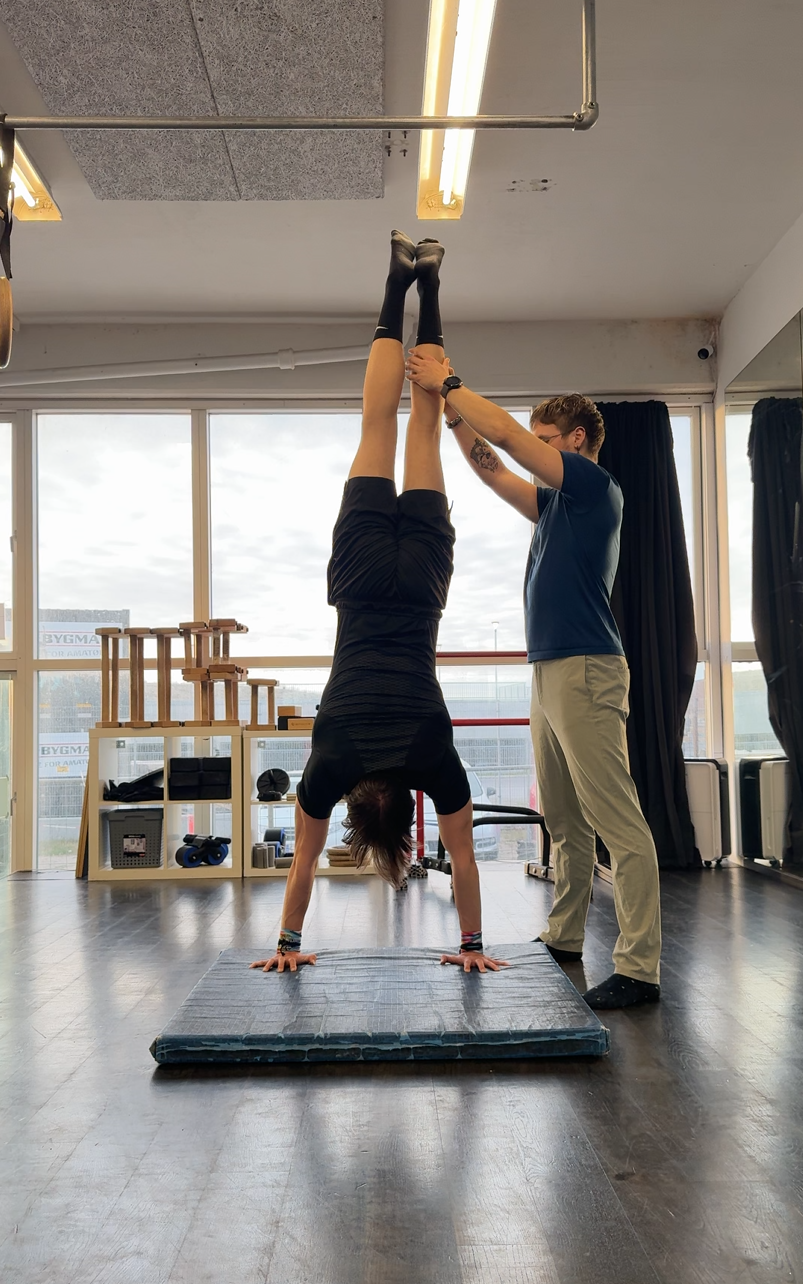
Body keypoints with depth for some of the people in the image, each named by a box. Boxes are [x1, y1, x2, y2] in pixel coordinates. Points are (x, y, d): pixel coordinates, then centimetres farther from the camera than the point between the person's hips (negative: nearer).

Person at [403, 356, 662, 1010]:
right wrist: (452, 409, 17)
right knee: (565, 823, 16)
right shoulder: (559, 503, 21)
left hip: (585, 671, -10)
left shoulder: (597, 485, -4)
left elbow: (509, 437, -8)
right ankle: (564, 939, 27)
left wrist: (447, 383, 0)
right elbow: (494, 471, 25)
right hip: (550, 672, 10)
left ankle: (639, 969, -10)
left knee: (618, 822, -11)